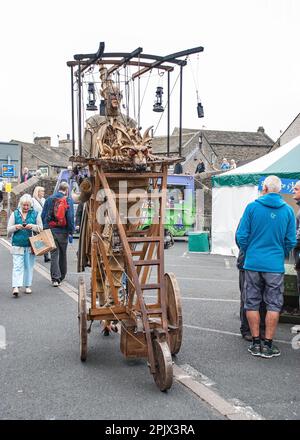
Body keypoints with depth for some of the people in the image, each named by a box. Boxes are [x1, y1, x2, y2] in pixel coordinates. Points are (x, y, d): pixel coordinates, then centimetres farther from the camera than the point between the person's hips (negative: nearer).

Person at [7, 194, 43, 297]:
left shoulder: (35, 214, 7)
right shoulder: (15, 214, 7)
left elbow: (41, 228, 6)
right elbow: (8, 229, 7)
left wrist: (32, 226, -13)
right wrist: (16, 227, -13)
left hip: (31, 244, 1)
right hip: (17, 244, -1)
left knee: (29, 266, 7)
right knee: (17, 266, -8)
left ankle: (28, 286, 17)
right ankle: (16, 287, -13)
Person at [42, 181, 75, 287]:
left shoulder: (49, 199, 3)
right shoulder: (68, 200, -6)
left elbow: (43, 216, 4)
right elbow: (70, 217, -11)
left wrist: (44, 228, 11)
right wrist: (71, 231, -4)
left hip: (50, 230, 1)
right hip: (63, 232, -1)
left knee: (54, 254, 3)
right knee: (63, 254, 15)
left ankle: (55, 278, -6)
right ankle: (61, 276, 27)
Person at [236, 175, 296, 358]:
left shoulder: (252, 207, -5)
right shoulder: (288, 210, -1)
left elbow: (241, 236, -3)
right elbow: (291, 241, 3)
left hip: (253, 263, 0)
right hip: (275, 266, 0)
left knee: (252, 303, 11)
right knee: (274, 305, 9)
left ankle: (256, 343, 16)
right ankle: (268, 345, 12)